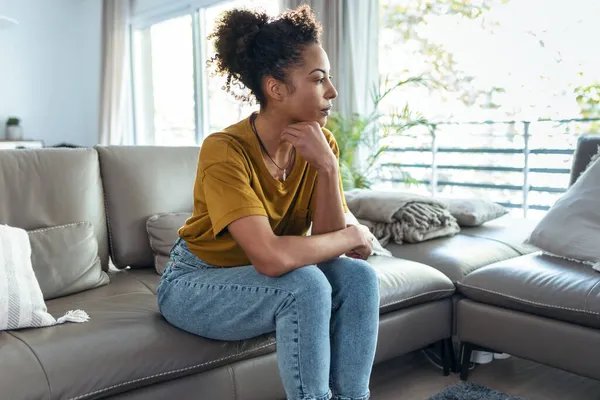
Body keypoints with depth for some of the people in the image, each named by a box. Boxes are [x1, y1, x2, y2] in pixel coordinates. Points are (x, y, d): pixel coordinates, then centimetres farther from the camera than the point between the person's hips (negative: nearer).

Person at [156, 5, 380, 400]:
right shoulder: (225, 150, -29)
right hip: (196, 285, -5)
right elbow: (272, 258, -39)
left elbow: (328, 242, -14)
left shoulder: (321, 143, -10)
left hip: (264, 279, 6)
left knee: (358, 276, -17)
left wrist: (328, 167, -28)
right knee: (306, 286, -30)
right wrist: (353, 237, -24)